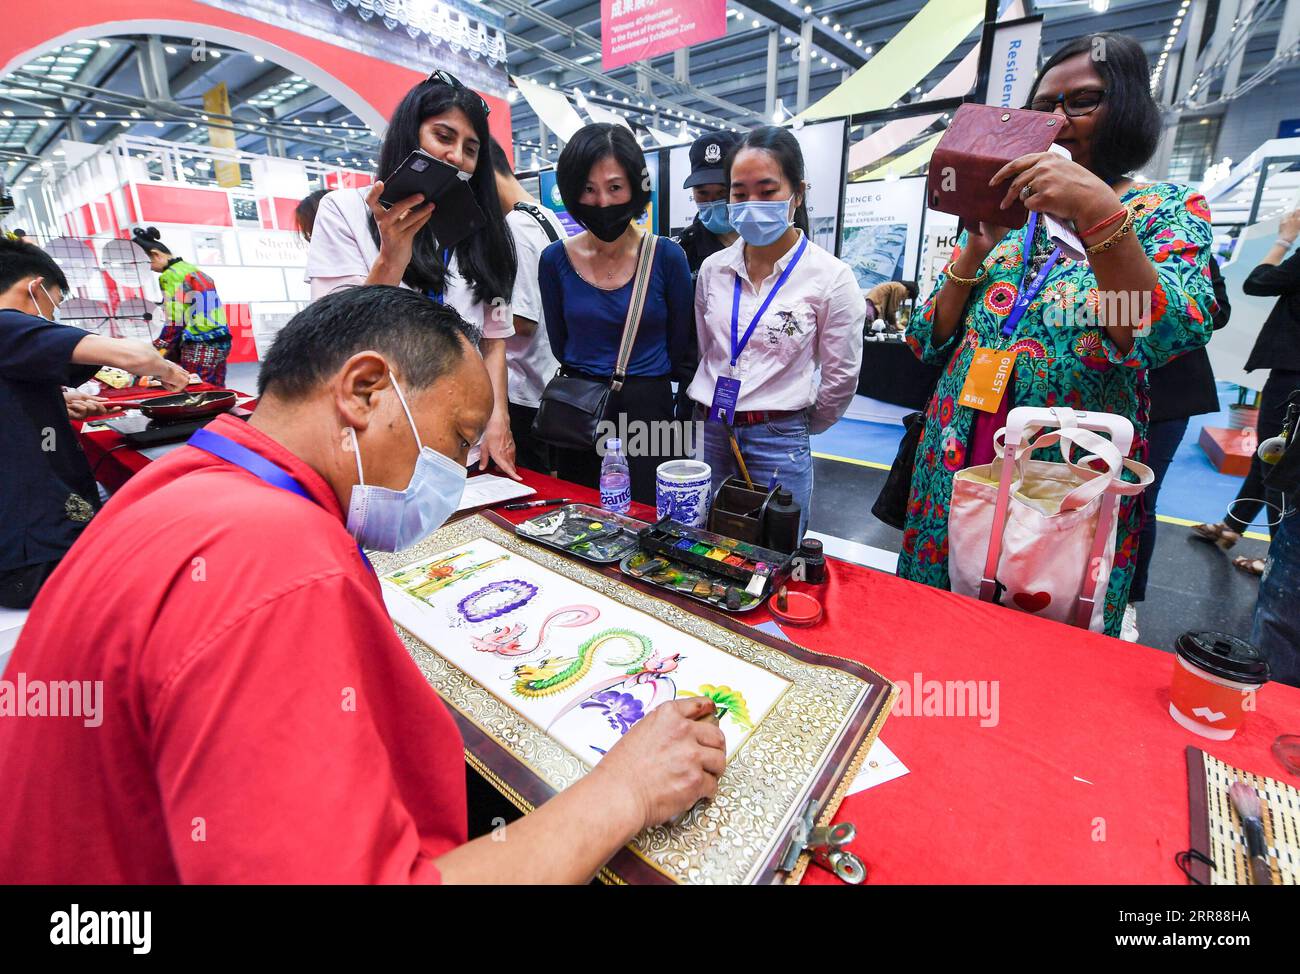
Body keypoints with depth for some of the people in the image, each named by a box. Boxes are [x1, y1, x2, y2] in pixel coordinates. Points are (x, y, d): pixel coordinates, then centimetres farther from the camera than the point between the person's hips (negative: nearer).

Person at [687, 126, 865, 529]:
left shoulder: (830, 276, -8)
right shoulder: (713, 268, 4)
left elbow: (840, 378, 0)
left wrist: (798, 427, 11)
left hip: (779, 443, -3)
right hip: (706, 434, 4)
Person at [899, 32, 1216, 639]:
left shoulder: (1167, 209, 3)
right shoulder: (1003, 217, 12)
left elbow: (1167, 338, -17)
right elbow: (926, 343, 5)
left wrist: (1100, 213, -26)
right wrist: (976, 250, -7)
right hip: (955, 468, 4)